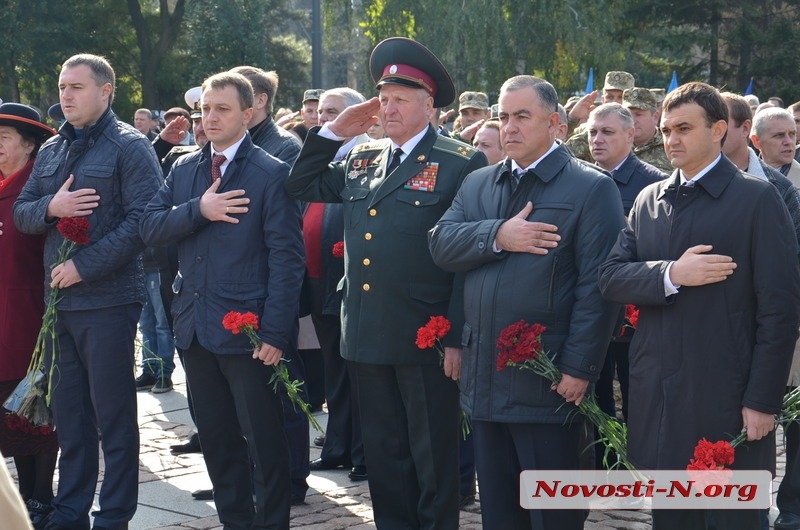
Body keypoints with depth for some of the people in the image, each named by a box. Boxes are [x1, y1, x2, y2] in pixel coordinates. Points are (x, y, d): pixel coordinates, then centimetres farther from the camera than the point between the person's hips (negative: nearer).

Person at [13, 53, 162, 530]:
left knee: (113, 414, 1)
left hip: (108, 300, -6)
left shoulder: (130, 146, -6)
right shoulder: (51, 150, 15)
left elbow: (142, 220, -15)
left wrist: (85, 267, -18)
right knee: (68, 413, 12)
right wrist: (50, 207, -9)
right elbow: (20, 213, 13)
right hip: (58, 299, 6)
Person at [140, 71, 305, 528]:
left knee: (265, 443, 2)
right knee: (217, 441, 14)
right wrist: (198, 210, -15)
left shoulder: (272, 174, -8)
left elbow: (286, 258, -12)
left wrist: (275, 332, -18)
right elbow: (151, 228, 2)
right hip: (195, 330, 6)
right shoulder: (184, 169, 11)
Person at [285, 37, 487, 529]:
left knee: (434, 459, 5)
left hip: (426, 339, -6)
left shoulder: (461, 164, -8)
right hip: (369, 335, 6)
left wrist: (457, 337, -16)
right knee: (384, 453, 15)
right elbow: (302, 186, 21)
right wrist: (334, 130, 8)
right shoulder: (361, 160, 13)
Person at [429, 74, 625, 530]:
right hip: (485, 379, 6)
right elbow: (442, 244, 1)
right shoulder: (477, 184, 14)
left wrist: (579, 368, -17)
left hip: (549, 384, -6)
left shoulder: (592, 188, -6)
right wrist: (497, 236, -16)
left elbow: (597, 287, -12)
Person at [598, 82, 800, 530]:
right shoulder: (649, 200, 12)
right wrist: (672, 274, -15)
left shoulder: (758, 199, -5)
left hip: (726, 400, -5)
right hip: (656, 398, 5)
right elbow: (610, 277, 3)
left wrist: (761, 401, -13)